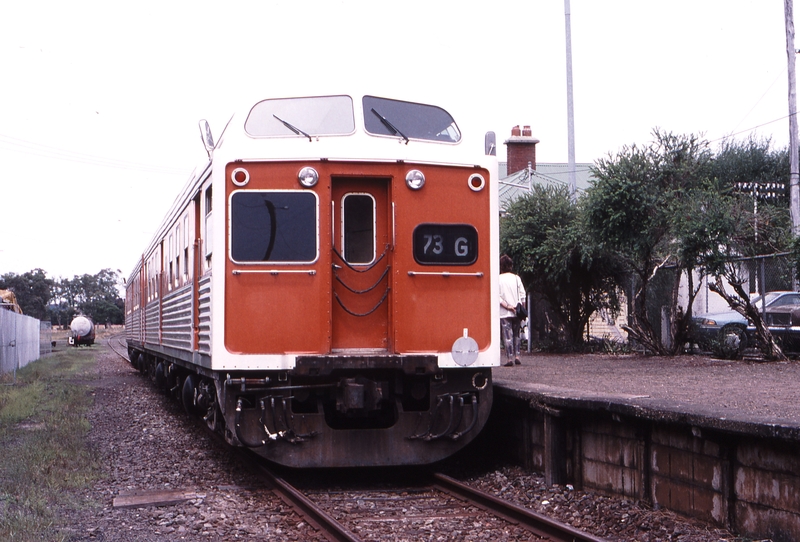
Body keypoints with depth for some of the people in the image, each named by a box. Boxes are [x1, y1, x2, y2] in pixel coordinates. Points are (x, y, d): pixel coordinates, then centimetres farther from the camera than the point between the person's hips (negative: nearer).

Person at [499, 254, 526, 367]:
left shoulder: (498, 279, -5)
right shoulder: (516, 278, 3)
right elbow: (522, 295, 2)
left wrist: (506, 306, -9)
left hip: (504, 313, -3)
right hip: (517, 312, 3)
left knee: (508, 336, -2)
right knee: (516, 335, 15)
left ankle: (510, 358, -5)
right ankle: (517, 356, 13)